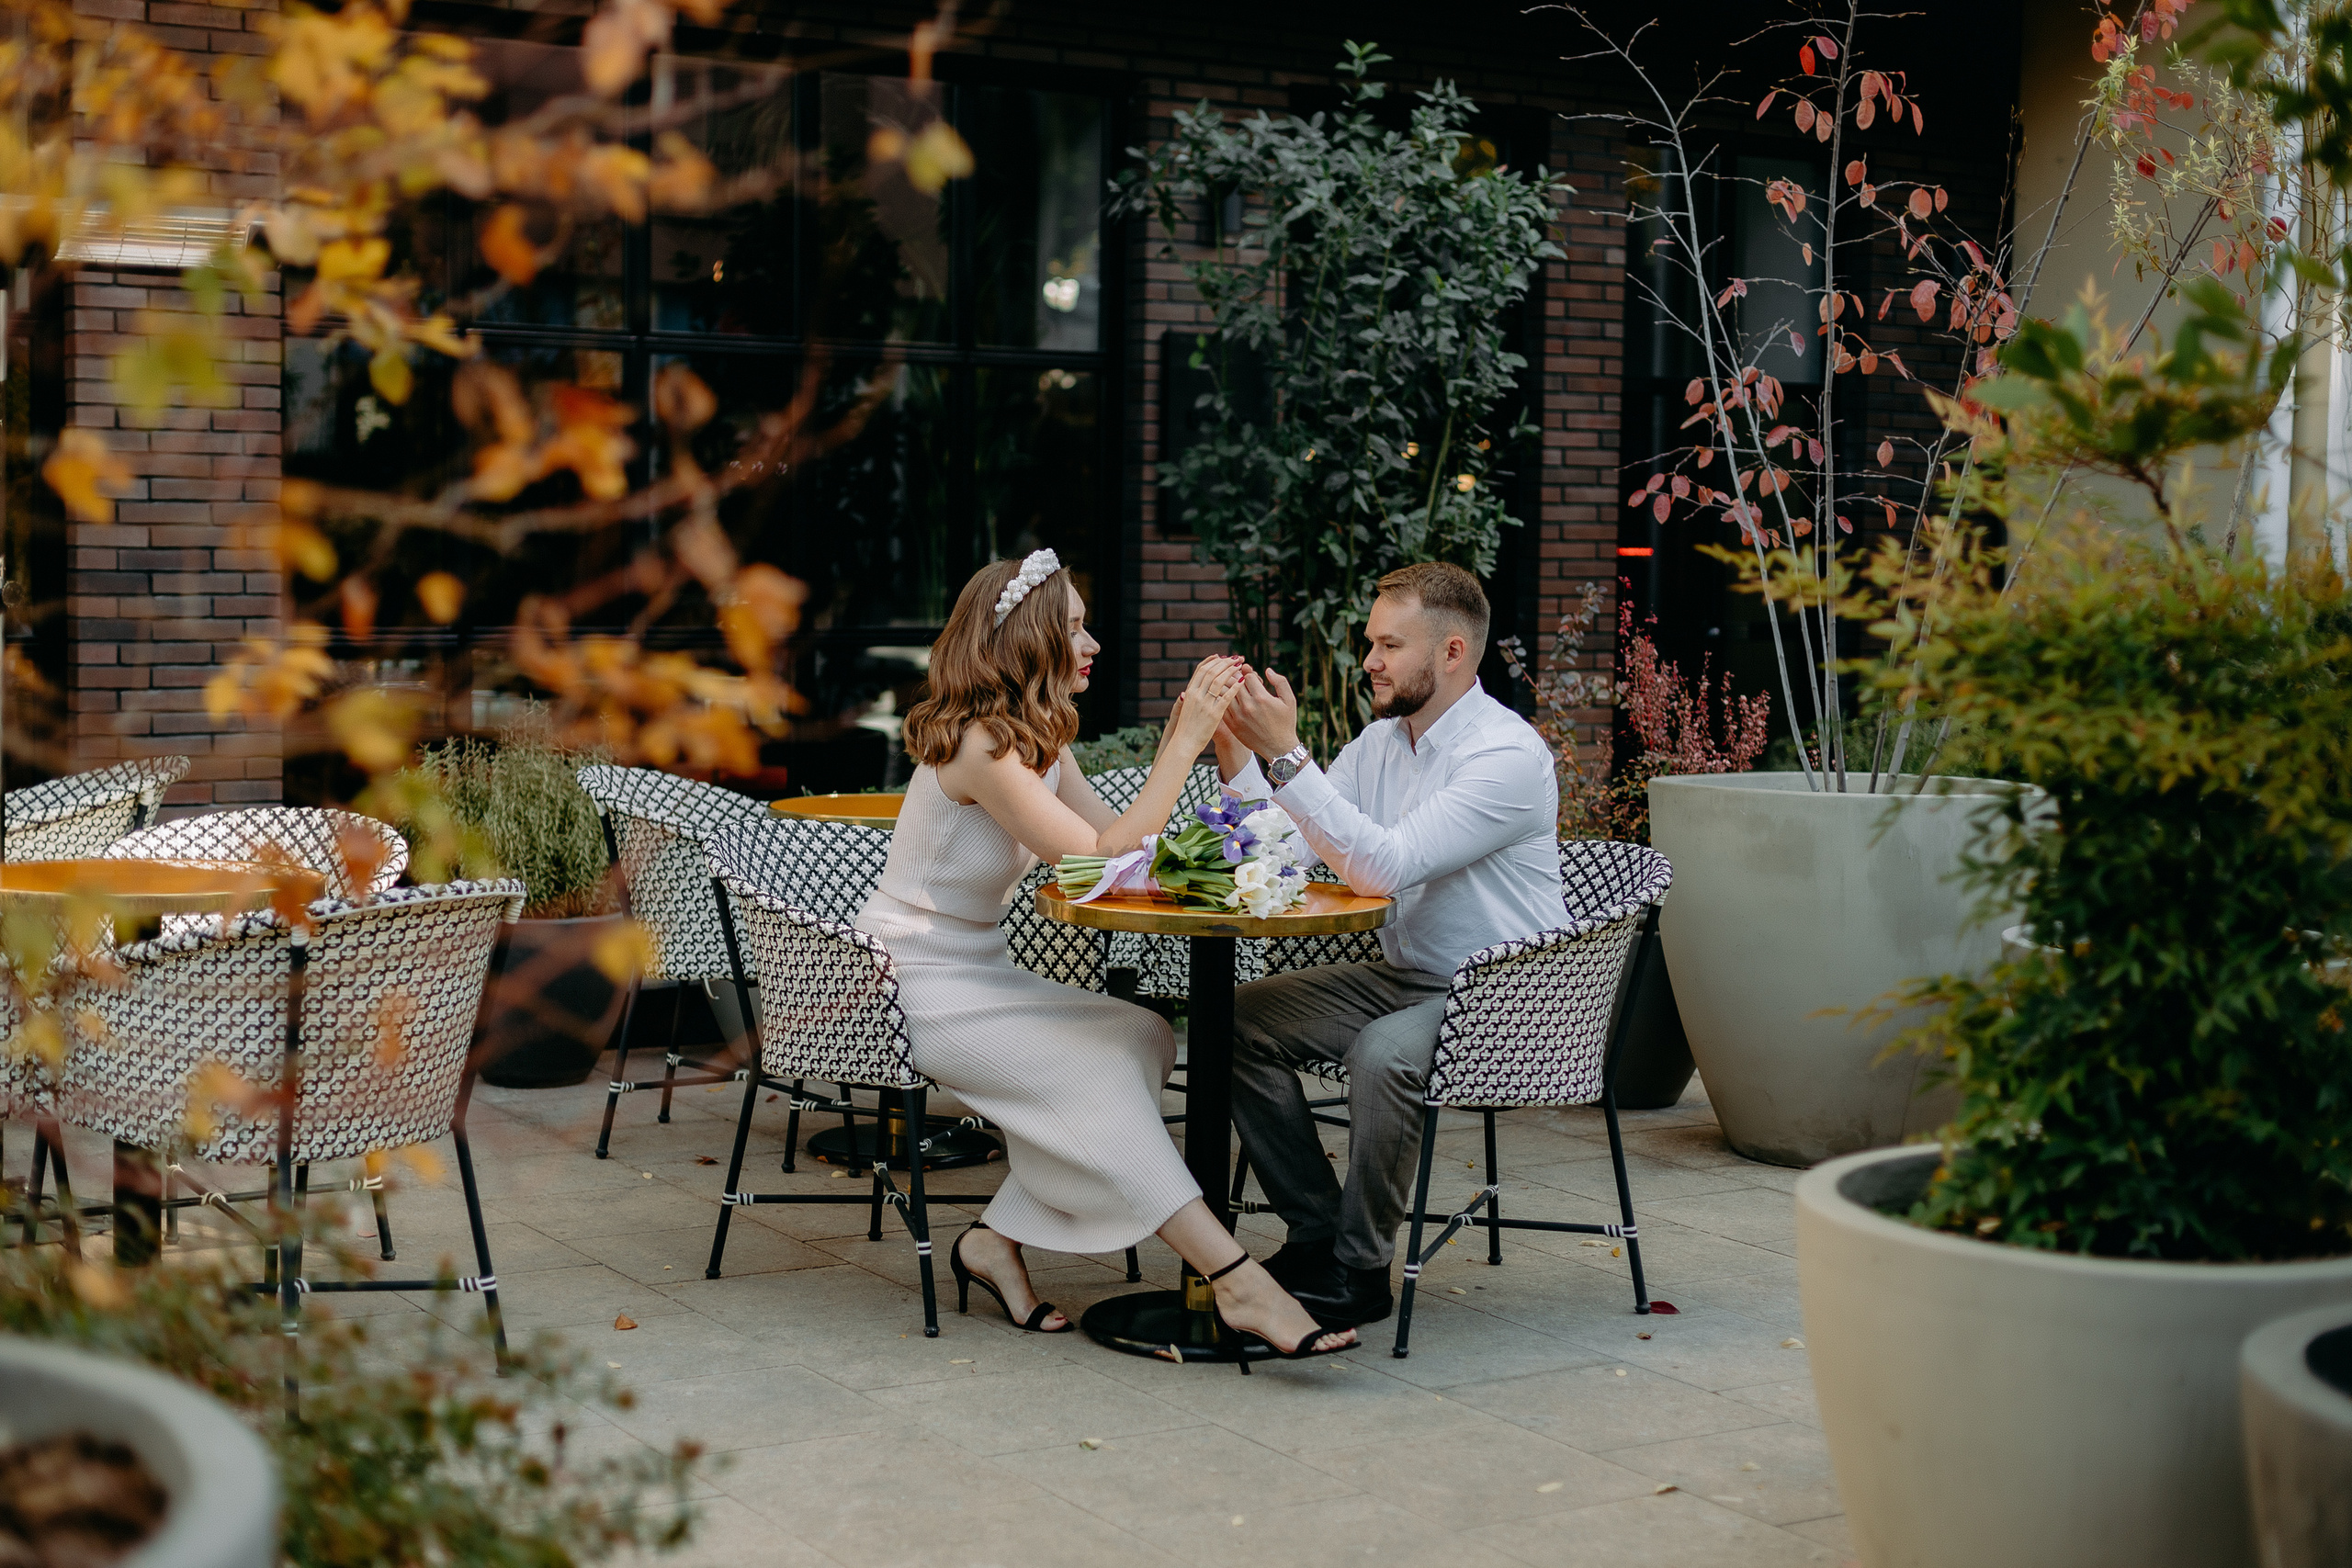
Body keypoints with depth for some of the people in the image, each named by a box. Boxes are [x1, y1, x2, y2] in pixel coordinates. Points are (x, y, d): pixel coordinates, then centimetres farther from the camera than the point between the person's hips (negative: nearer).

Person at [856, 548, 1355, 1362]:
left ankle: (999, 1239, -6)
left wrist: (1182, 739, -3)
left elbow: (1120, 838, 4)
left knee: (1143, 1036, -10)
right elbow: (1102, 857, -25)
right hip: (912, 992, -9)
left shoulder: (1039, 741, 10)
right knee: (1096, 1066, -23)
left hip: (973, 973, 9)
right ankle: (1239, 1283, -24)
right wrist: (1185, 744, -23)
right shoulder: (979, 745, -21)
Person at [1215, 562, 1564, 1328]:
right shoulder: (1380, 742, 7)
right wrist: (1235, 750, -9)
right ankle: (1316, 1231, 1)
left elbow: (1385, 865, -30)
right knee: (1243, 1020, -7)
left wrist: (1286, 751, -31)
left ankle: (1360, 1271, -16)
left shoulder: (1508, 755, -19)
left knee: (1382, 1054, -34)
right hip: (1403, 976, 8)